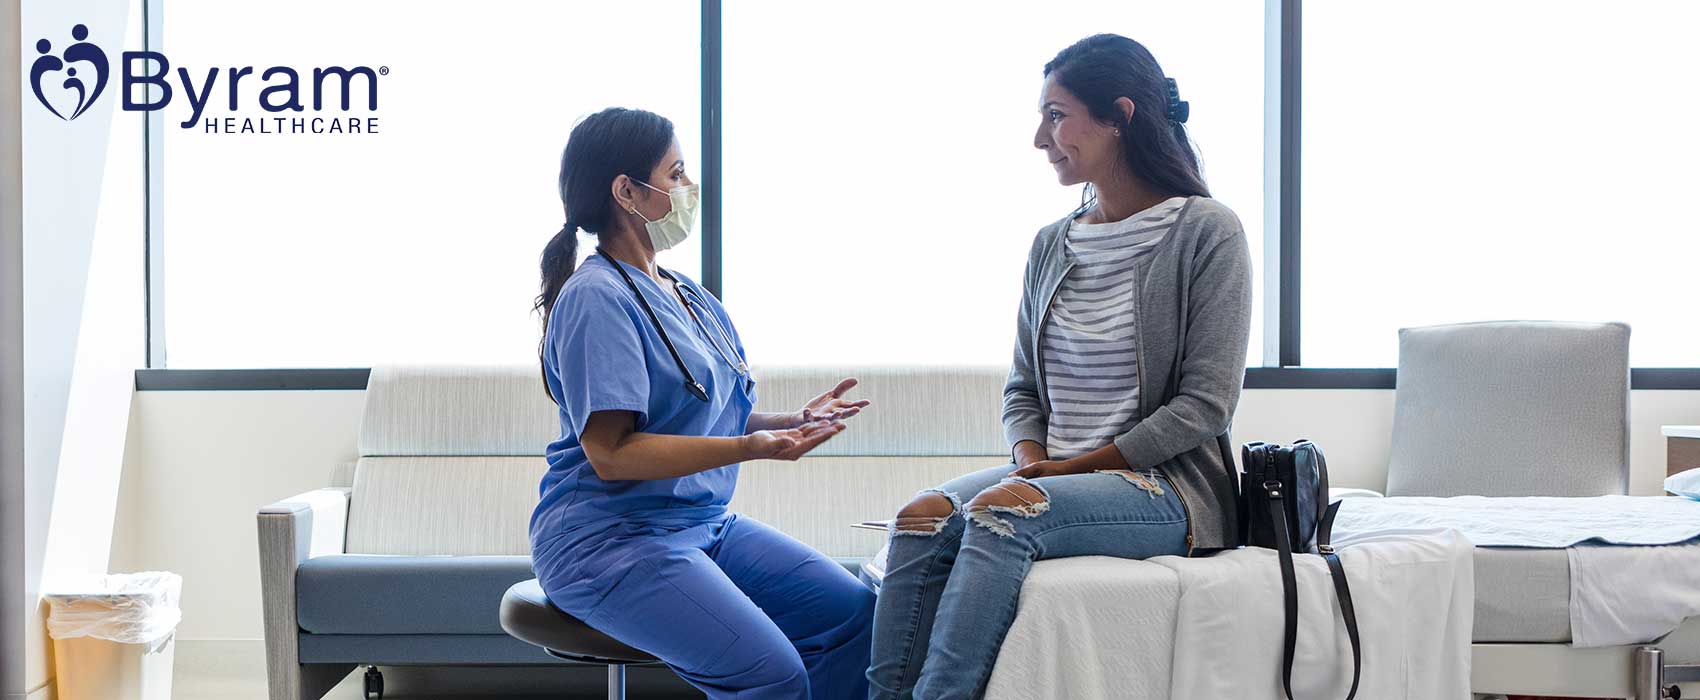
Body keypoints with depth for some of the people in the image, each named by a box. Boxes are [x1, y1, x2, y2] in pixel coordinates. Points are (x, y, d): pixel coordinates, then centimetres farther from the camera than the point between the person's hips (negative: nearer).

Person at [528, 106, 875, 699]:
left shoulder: (689, 297, 16)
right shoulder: (597, 299, -13)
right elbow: (611, 453, -20)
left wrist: (794, 422, 3)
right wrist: (749, 446, -26)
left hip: (704, 524, 9)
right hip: (608, 537, -9)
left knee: (854, 611, -7)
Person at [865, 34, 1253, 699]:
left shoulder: (1206, 231, -4)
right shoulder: (1051, 245, 14)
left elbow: (1205, 404, -10)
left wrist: (1075, 467, -12)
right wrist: (1033, 461, -5)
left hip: (1169, 486, -6)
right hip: (1052, 473, 6)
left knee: (999, 512, -32)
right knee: (924, 516, -23)